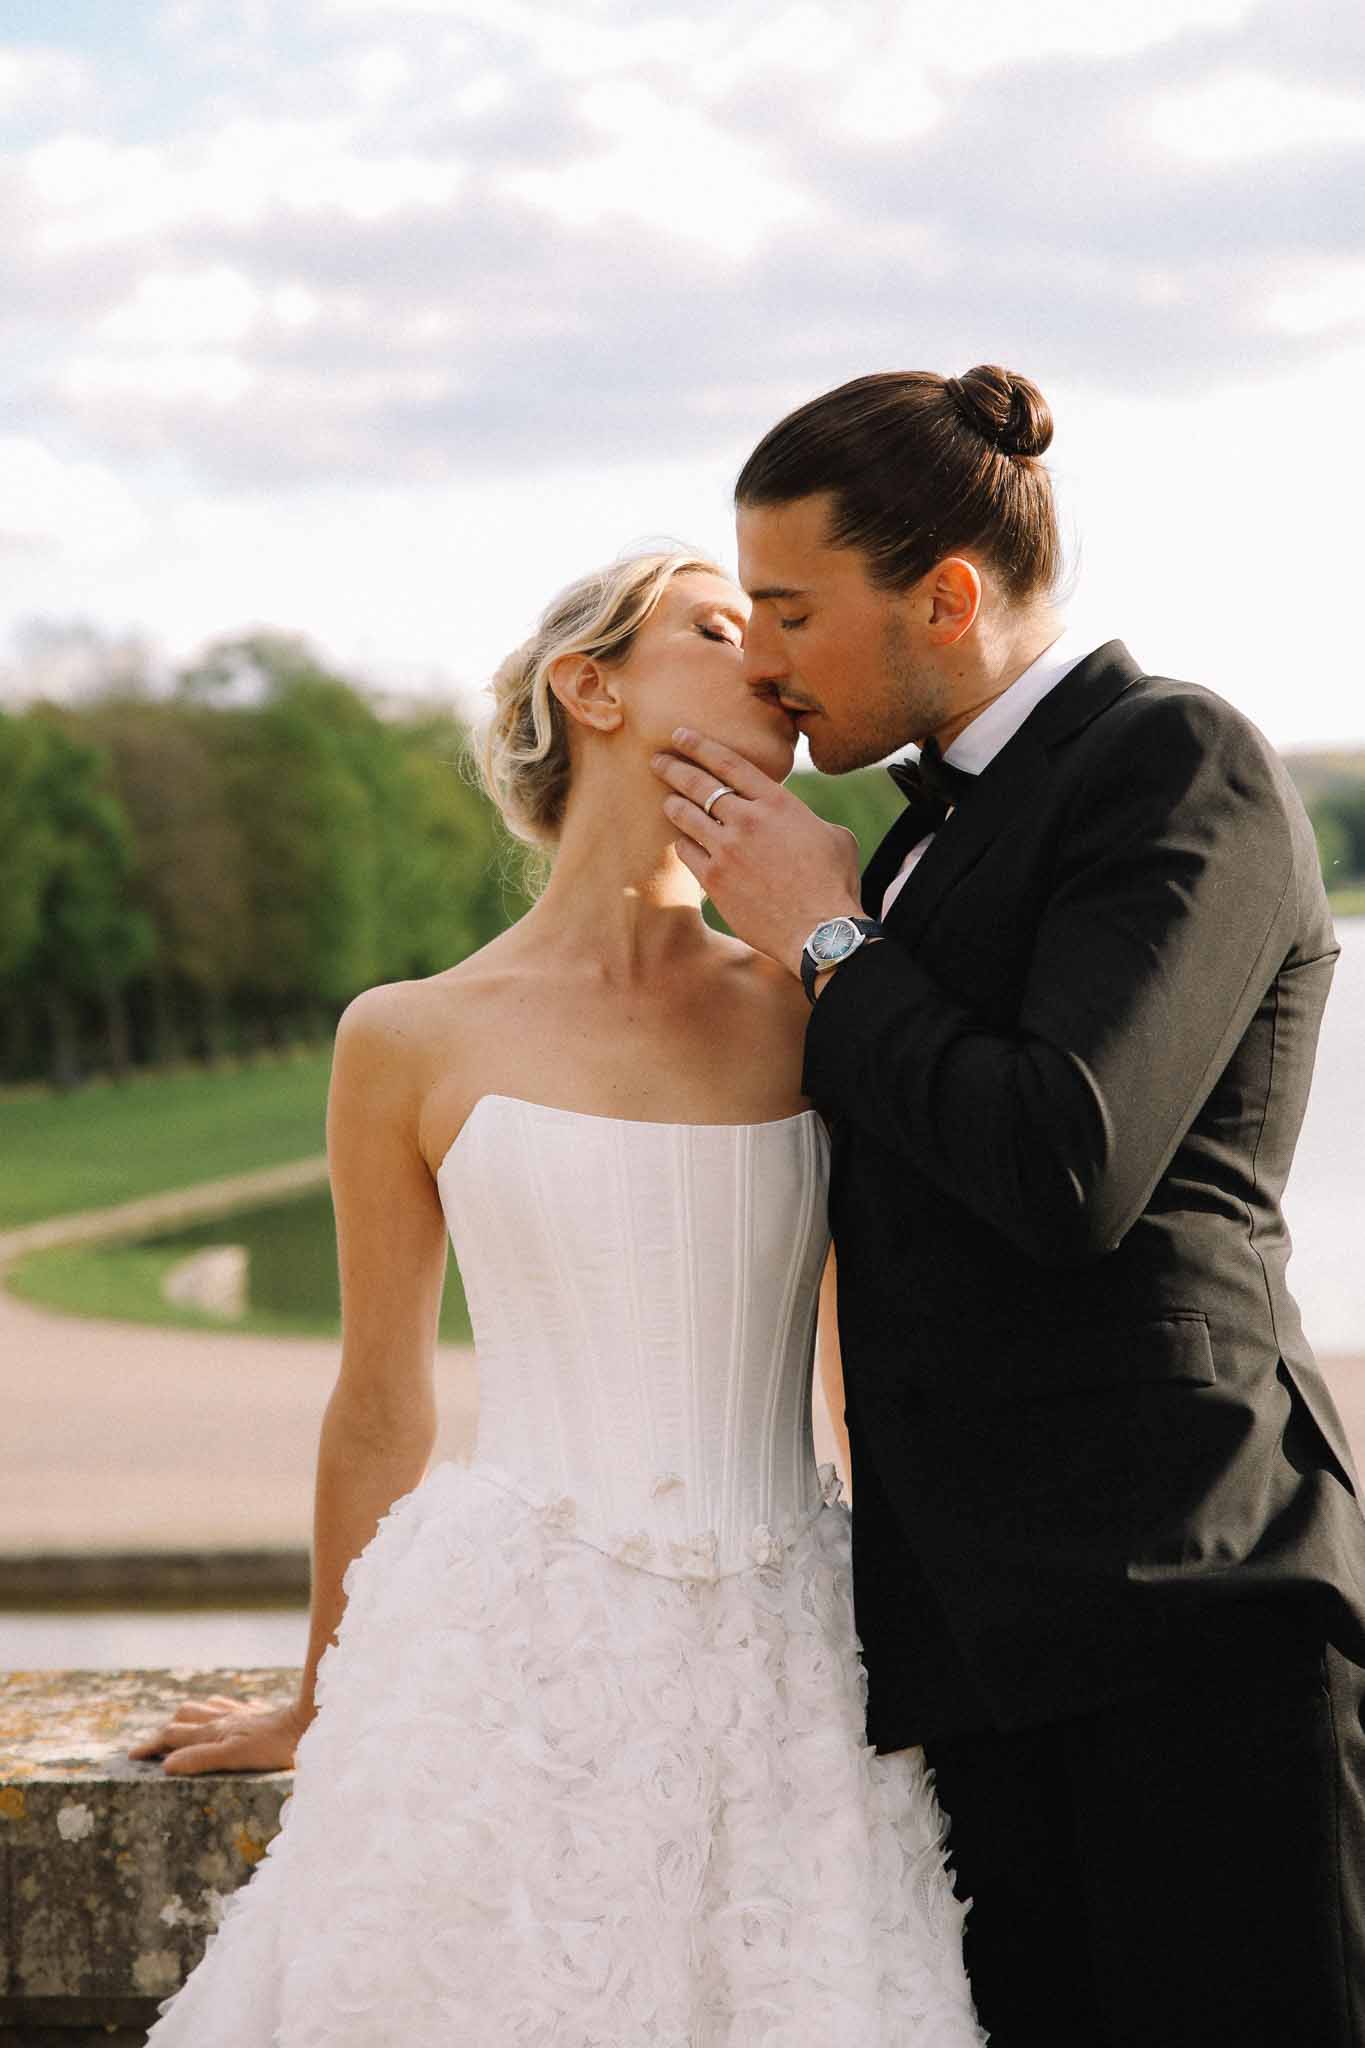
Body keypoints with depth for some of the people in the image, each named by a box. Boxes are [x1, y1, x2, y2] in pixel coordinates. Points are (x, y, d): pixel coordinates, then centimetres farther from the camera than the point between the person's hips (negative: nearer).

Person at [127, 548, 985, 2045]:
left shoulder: (810, 1009, 5)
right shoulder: (413, 1042, 1)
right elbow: (379, 1416, 11)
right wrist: (322, 1709, 20)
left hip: (777, 1668, 2)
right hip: (520, 1664, -2)